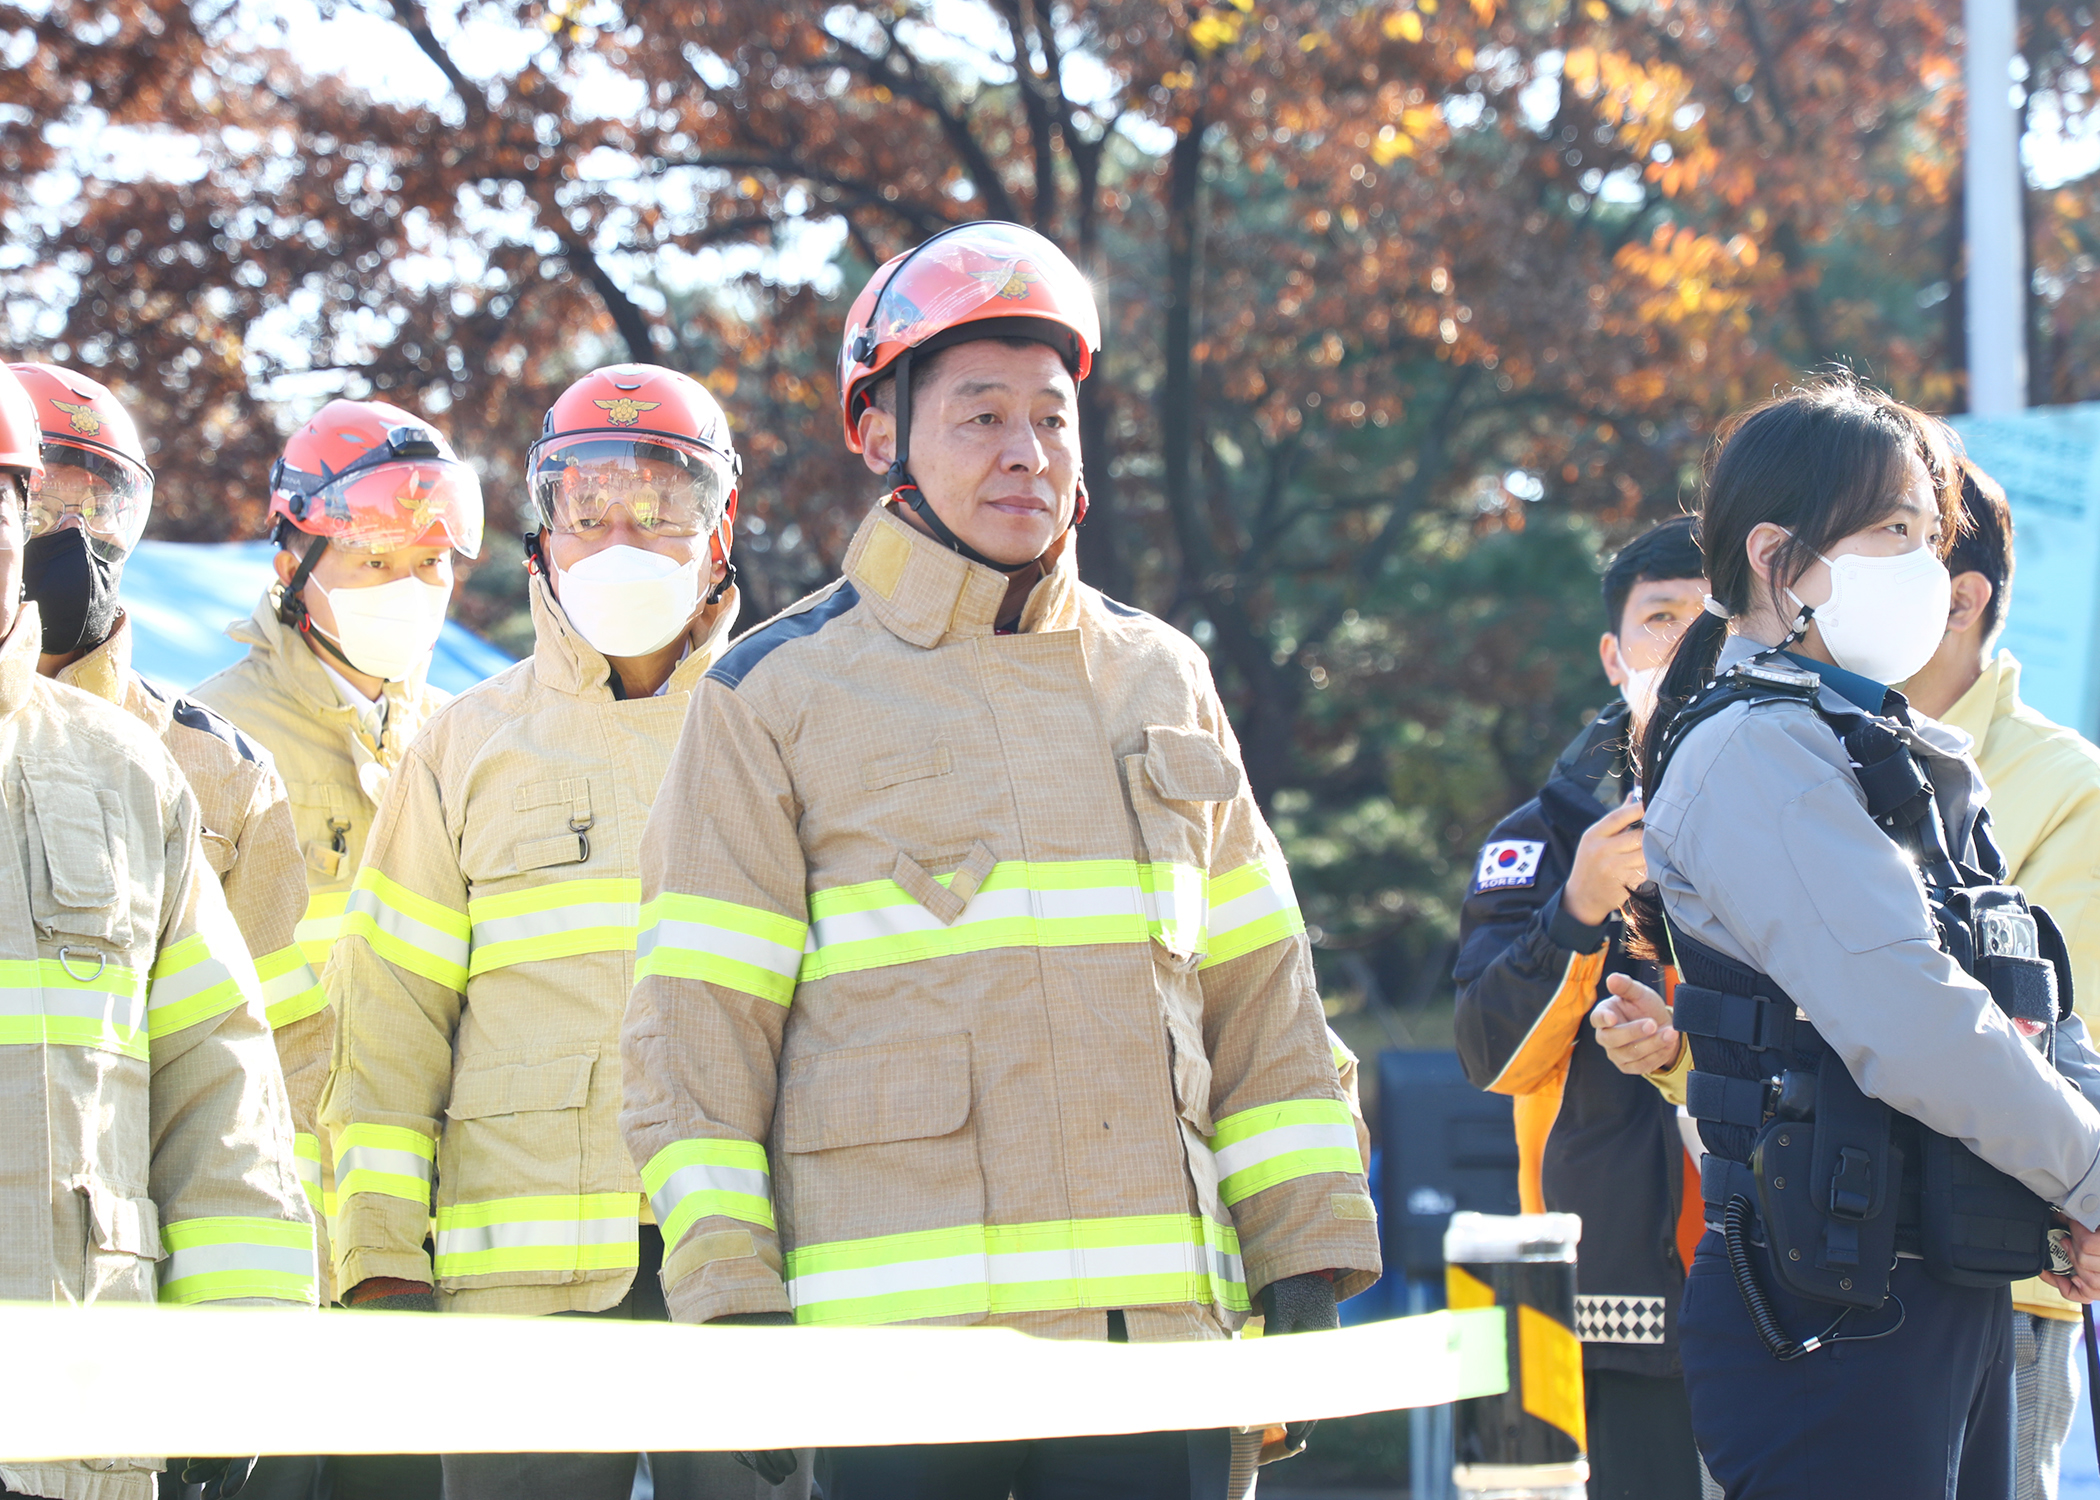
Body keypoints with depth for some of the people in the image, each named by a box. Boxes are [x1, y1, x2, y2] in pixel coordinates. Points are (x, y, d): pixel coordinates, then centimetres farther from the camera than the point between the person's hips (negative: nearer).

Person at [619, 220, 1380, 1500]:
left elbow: (1261, 1000, 17)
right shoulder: (774, 700, 4)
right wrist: (732, 1308, -8)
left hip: (1159, 1330, 4)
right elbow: (698, 1029, 1)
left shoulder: (1162, 679, 16)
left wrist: (1307, 1266, 10)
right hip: (893, 1334, -3)